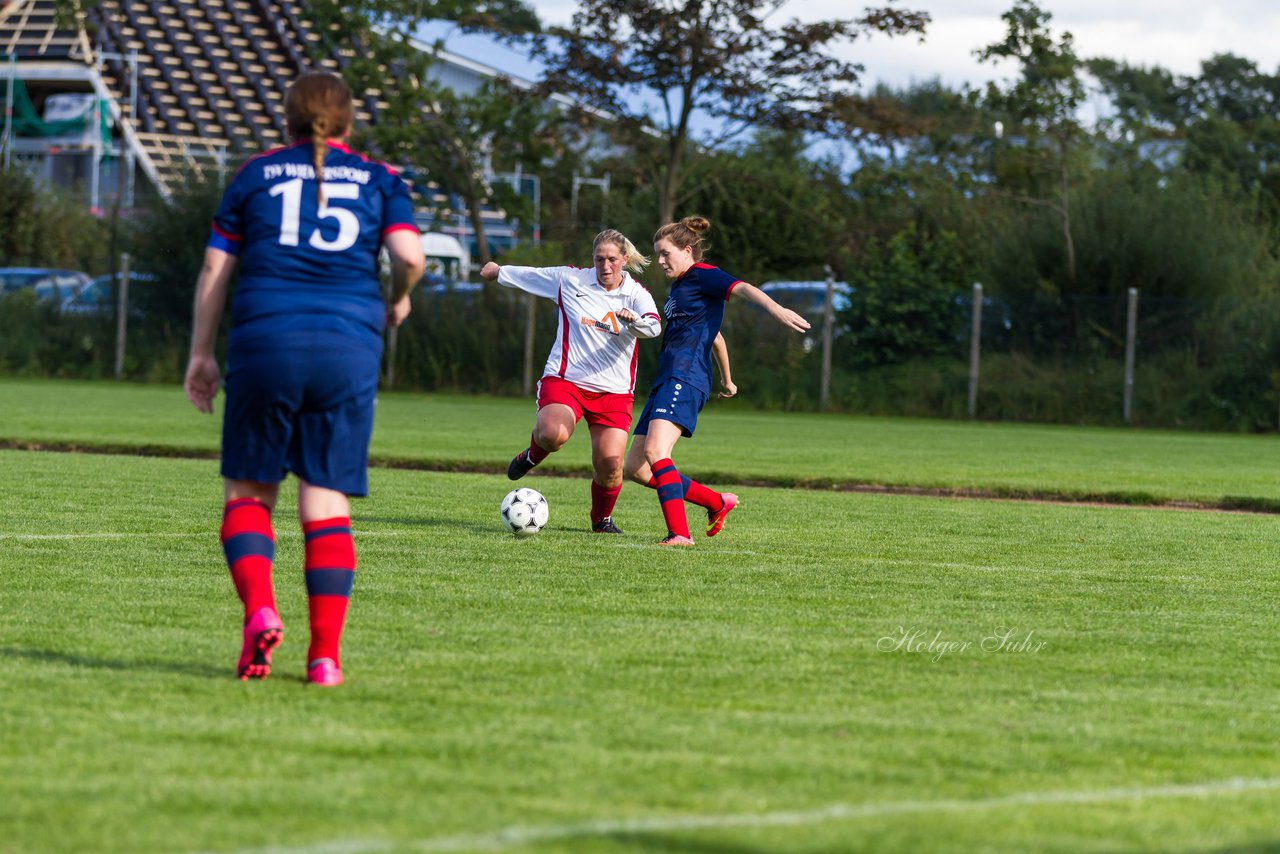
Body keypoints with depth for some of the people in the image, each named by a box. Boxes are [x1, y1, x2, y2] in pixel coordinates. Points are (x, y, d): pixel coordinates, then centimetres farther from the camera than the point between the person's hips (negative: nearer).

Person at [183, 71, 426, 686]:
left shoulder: (256, 174, 12)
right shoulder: (378, 180, 11)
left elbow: (214, 271, 9)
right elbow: (410, 257, -3)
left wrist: (201, 353, 16)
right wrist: (398, 301, 18)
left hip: (265, 342, 0)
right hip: (349, 351, 1)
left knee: (248, 490, 10)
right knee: (327, 503, 4)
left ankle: (259, 611, -14)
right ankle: (325, 655, -2)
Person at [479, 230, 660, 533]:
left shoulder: (636, 294, 0)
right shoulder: (569, 280, 3)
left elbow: (654, 327, -20)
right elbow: (528, 275, 19)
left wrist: (632, 320, -41)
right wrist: (497, 270, 30)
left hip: (614, 392, 1)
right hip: (565, 380, -1)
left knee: (610, 466, -9)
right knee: (553, 434, -32)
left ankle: (602, 519, 23)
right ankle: (534, 453, 7)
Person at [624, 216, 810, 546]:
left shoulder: (702, 275, -2)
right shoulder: (678, 286, 26)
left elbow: (742, 288, -21)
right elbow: (714, 336, 37)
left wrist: (776, 309, -40)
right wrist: (727, 380, 48)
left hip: (686, 379, -10)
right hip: (667, 381, 10)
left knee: (655, 451, -28)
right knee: (636, 468, 6)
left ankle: (679, 533, -33)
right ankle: (717, 502, 13)